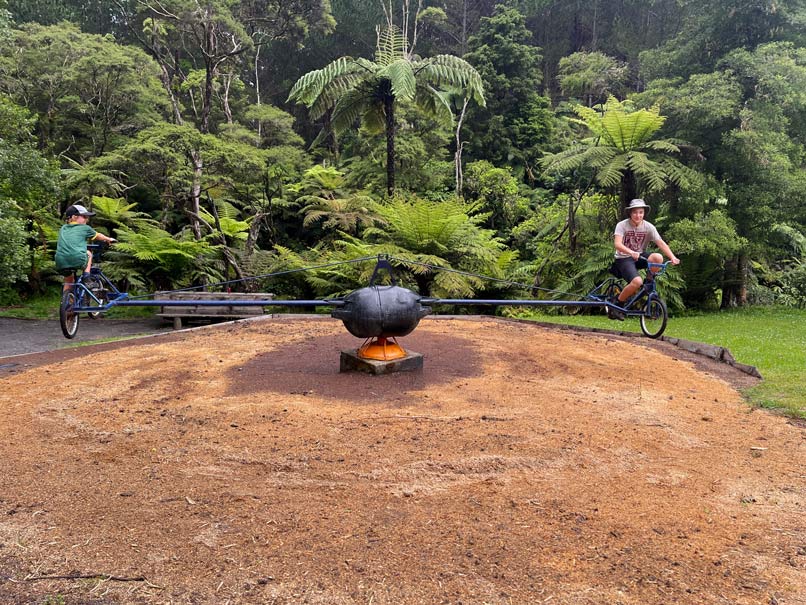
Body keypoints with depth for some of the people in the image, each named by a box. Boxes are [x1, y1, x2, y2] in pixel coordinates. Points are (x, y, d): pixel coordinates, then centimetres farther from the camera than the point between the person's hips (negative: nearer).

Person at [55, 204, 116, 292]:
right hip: (78, 261, -4)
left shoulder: (63, 229, 24)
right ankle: (86, 273, 15)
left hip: (61, 263, 4)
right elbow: (98, 236, 31)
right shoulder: (85, 228, 13)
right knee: (88, 253, 29)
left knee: (68, 280, 31)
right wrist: (109, 239, 51)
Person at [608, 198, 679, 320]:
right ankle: (616, 303, -7)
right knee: (637, 282, -30)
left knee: (658, 258, -28)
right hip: (623, 259, -4)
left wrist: (672, 257, -27)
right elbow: (618, 244, -27)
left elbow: (661, 243, -12)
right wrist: (632, 253, -45)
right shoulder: (622, 225, -13)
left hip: (640, 257, 4)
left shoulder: (648, 227, -3)